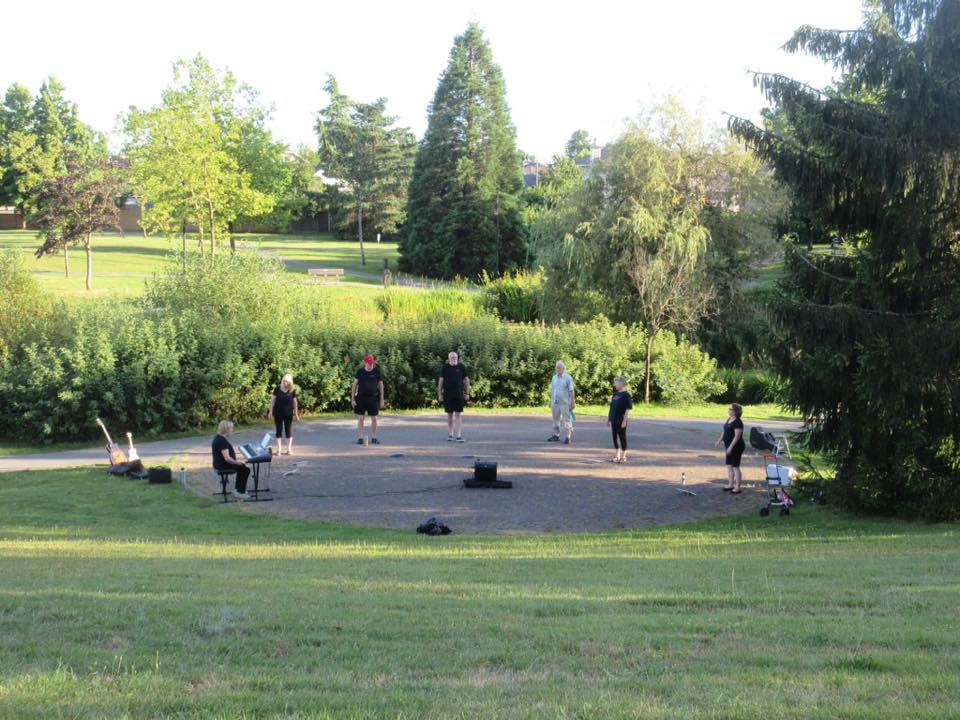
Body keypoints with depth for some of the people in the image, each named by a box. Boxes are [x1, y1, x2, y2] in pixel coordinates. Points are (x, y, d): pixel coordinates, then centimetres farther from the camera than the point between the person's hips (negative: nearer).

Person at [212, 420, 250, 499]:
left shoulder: (217, 437, 9)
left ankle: (237, 490, 25)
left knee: (242, 466, 23)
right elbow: (227, 458, -29)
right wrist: (237, 462, -13)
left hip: (219, 464, 11)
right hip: (223, 466, -11)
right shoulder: (222, 441, -25)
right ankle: (240, 492, 1)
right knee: (246, 470, -6)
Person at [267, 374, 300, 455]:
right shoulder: (277, 389, -5)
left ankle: (289, 449, 12)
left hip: (288, 414, 0)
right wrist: (271, 410, -1)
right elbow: (273, 399, 1)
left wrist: (296, 413, 4)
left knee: (288, 430, 5)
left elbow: (294, 402, 3)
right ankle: (279, 449, 7)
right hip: (278, 413, 0)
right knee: (279, 430, 3)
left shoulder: (292, 391, -4)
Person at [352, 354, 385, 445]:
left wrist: (381, 400, 2)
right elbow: (354, 385, 3)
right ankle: (360, 438, 6)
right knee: (360, 418, 0)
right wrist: (352, 399, -2)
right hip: (361, 398, 0)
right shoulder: (360, 372, -1)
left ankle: (374, 438, 14)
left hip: (373, 398, 0)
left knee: (374, 419, 3)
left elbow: (381, 386, 5)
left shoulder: (377, 372, -1)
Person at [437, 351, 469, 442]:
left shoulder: (462, 367, 1)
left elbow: (466, 380, 7)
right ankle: (450, 435, 18)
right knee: (449, 414, 8)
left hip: (459, 395, -1)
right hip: (447, 395, 1)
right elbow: (441, 381, 4)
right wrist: (440, 394, 1)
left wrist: (467, 393, 3)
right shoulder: (445, 367, 2)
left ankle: (459, 436, -7)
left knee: (457, 415, -5)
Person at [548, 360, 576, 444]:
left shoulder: (568, 378, -6)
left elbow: (571, 391, -8)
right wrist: (550, 401, 15)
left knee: (566, 420, -4)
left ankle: (568, 437, -1)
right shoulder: (554, 377, 12)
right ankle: (556, 435, 21)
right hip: (555, 402, 6)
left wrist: (572, 402, -11)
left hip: (564, 403, -6)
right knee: (556, 419, 12)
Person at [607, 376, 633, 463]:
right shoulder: (615, 394, 13)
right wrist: (608, 418, 16)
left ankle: (623, 456, 9)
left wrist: (624, 421, -18)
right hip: (613, 420, 8)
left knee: (622, 437, 1)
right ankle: (617, 455, 19)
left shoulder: (626, 395, -11)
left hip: (621, 420, -8)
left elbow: (628, 409, -14)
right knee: (615, 437, 11)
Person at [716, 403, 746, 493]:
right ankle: (731, 484, 24)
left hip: (736, 447, -10)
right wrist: (720, 440, 13)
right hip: (729, 447, 10)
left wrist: (731, 447, -25)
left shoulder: (737, 422, -18)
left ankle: (737, 487, 1)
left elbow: (737, 436, -22)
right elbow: (725, 432, 21)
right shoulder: (729, 420, 11)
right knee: (729, 466, 14)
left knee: (735, 467, -4)